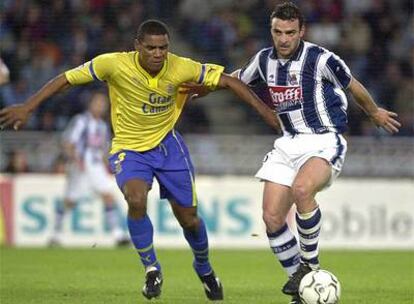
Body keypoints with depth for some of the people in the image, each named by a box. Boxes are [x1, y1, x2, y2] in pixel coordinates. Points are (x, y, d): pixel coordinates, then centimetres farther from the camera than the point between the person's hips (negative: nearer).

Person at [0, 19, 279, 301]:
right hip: (129, 148, -2)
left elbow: (227, 81, -10)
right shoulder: (115, 64, -22)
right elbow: (67, 79, -16)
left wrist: (264, 109, -15)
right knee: (136, 200, -30)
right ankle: (152, 268, -6)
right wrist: (28, 107, -21)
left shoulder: (181, 68, -17)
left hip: (167, 145, 2)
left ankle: (204, 267, 40)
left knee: (189, 218, 6)